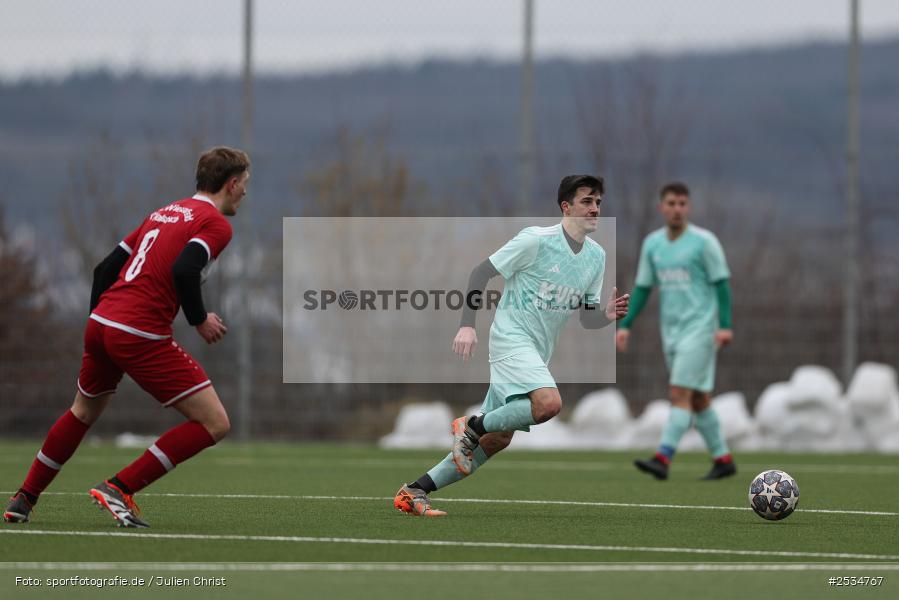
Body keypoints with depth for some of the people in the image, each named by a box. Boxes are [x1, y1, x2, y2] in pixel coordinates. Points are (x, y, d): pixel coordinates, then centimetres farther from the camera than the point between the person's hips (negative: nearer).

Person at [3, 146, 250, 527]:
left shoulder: (164, 213, 21)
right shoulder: (216, 224, -4)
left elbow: (107, 267, 21)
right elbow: (184, 271, -21)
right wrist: (199, 320, -7)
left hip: (99, 323, 8)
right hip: (142, 335, -8)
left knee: (83, 413, 32)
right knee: (214, 424, -4)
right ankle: (119, 488, -8)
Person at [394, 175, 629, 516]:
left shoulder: (596, 256, 9)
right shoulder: (536, 240, -12)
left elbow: (587, 319, 14)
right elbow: (481, 273, -8)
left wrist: (609, 315, -9)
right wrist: (467, 325, -17)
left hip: (536, 352, 8)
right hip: (511, 337, -8)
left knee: (497, 438, 6)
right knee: (549, 402, -32)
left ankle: (415, 491, 12)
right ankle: (472, 426, -10)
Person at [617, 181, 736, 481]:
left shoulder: (704, 241, -7)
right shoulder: (652, 243, 10)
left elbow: (722, 284, -7)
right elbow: (643, 288, 15)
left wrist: (725, 326, -17)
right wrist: (625, 326, 6)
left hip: (700, 329, -6)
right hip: (671, 330, 6)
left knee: (680, 394, -15)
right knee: (698, 399, 10)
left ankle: (663, 458, -23)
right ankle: (723, 459, 19)